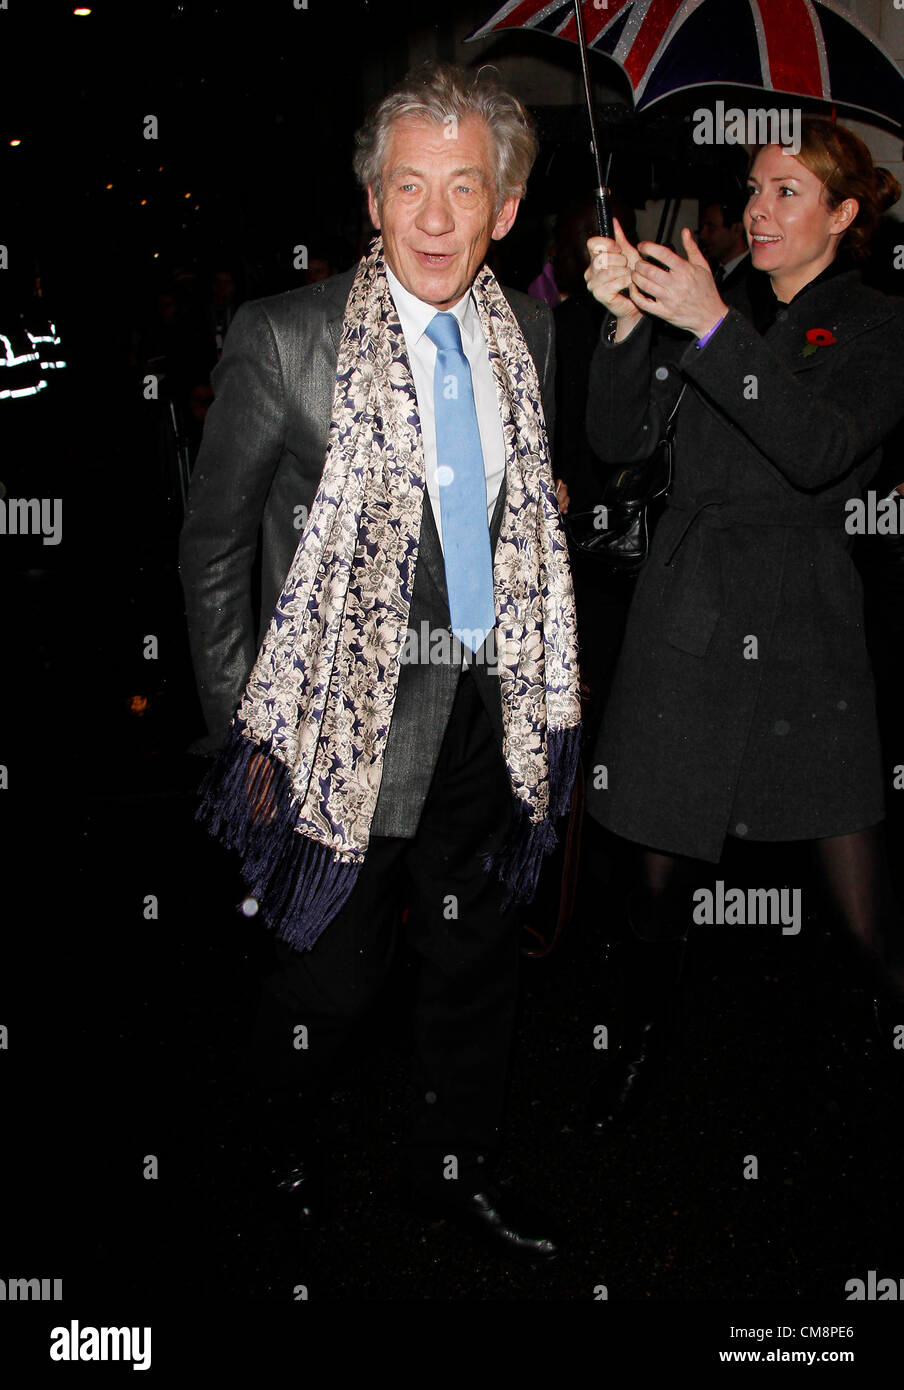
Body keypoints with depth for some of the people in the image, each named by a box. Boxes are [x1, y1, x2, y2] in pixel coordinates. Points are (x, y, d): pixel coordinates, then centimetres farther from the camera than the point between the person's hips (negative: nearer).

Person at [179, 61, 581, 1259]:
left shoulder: (526, 332, 3)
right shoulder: (285, 339, -13)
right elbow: (211, 545, -7)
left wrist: (535, 683, 10)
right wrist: (246, 730, -8)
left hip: (487, 715, 5)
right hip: (351, 720, -5)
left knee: (479, 959, 18)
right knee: (331, 976, 10)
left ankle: (455, 1170, 41)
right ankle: (282, 1153, 41)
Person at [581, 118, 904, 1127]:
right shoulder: (717, 312, 15)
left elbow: (822, 451, -15)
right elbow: (621, 439, 2)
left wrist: (713, 326, -21)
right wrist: (627, 321, -14)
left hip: (802, 635, -2)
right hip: (683, 620, 3)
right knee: (660, 877, 9)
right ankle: (636, 1062, 27)